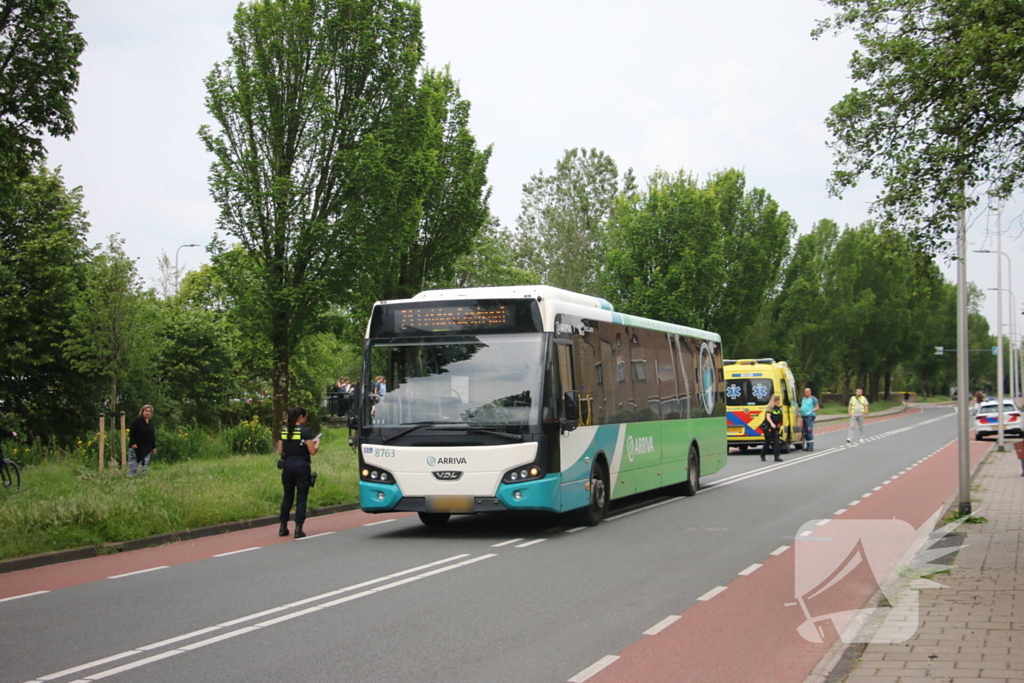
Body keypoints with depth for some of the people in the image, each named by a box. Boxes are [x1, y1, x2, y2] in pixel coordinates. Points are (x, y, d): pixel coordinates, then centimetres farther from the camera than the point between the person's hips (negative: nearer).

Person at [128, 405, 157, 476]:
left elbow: (153, 435, 19)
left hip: (147, 449, 6)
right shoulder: (137, 421, -5)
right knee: (133, 465, -6)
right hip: (136, 447, -6)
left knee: (145, 465, 8)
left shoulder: (151, 423, 14)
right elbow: (131, 432, -9)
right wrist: (133, 443, -18)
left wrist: (154, 447, 16)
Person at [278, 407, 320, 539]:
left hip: (287, 465, 5)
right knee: (301, 498, 1)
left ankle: (283, 527, 19)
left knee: (287, 497, 16)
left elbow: (280, 451, 9)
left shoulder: (284, 431, 6)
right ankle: (298, 529, -2)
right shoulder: (305, 431, -10)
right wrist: (317, 442, 7)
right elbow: (312, 451, -11)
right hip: (301, 466, -5)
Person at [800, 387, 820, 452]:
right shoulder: (804, 399, 20)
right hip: (804, 416, 8)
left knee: (809, 431, -14)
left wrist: (811, 411, -21)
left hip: (810, 416, -8)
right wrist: (799, 411, 11)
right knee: (805, 432, 7)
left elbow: (817, 407, -6)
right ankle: (807, 446, 11)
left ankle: (810, 446, -15)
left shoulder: (813, 398, -2)